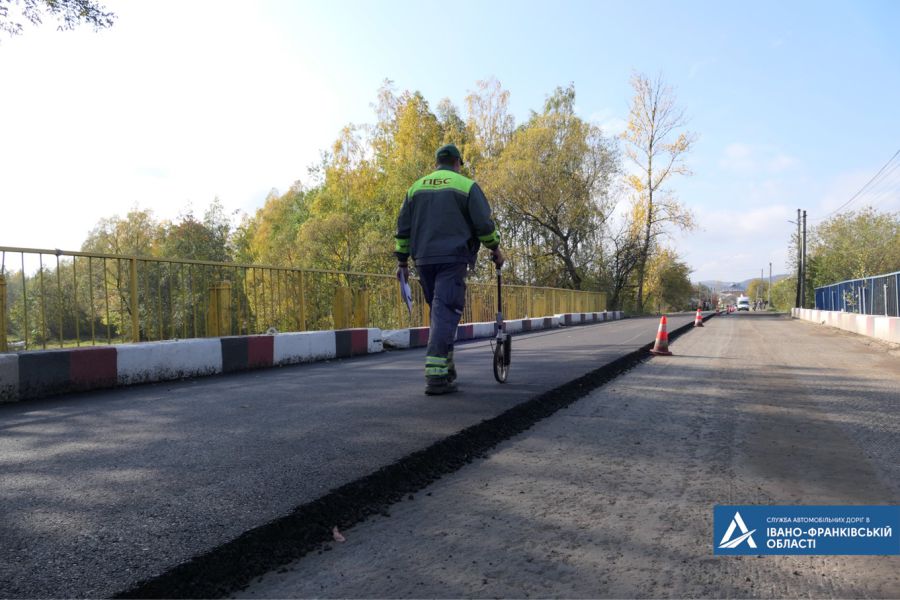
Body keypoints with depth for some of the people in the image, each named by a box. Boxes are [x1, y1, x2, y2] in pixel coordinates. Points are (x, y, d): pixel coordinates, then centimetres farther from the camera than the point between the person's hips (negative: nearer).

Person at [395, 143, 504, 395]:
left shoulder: (416, 188, 16)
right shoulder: (467, 186, 3)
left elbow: (403, 228, 14)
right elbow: (484, 223, -2)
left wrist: (402, 261, 16)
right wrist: (495, 249, 11)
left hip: (424, 261, 5)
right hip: (452, 260, -5)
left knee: (439, 311, 17)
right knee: (446, 312, -10)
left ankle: (446, 368, 21)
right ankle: (436, 375, -19)